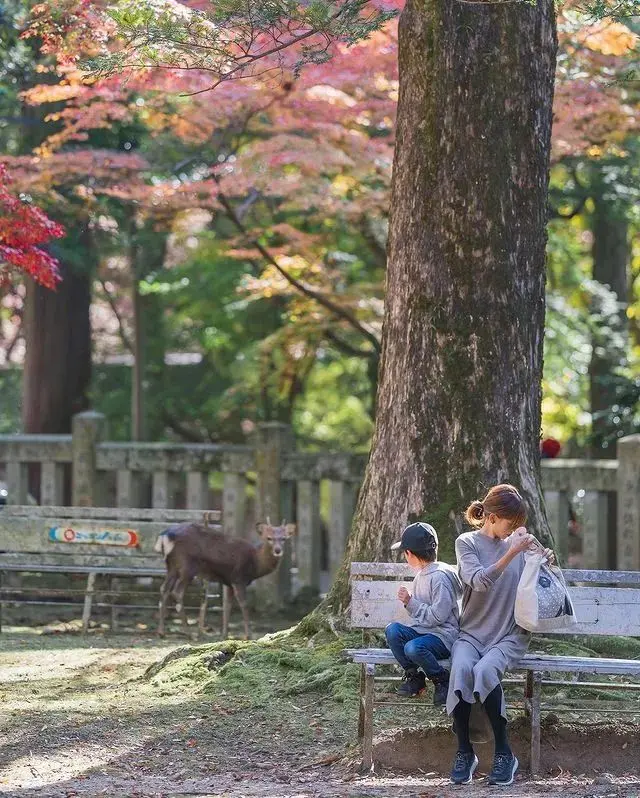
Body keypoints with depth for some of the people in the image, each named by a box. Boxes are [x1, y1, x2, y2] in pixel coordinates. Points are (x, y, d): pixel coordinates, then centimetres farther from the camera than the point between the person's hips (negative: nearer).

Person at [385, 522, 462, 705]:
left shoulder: (440, 577, -14)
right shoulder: (421, 575, 16)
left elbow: (437, 616, -20)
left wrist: (411, 602, -12)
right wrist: (408, 602, 6)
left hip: (444, 635, -9)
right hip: (421, 629, 9)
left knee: (413, 648, -36)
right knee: (392, 630, -18)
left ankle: (443, 681, -10)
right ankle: (413, 676, -4)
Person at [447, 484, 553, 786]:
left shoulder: (518, 542, 10)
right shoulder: (467, 543, 2)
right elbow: (479, 581, -16)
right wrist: (510, 554, -27)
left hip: (509, 635, 1)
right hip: (472, 633, -1)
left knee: (485, 670, -32)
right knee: (461, 668, -34)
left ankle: (504, 753, -21)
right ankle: (464, 752, -19)